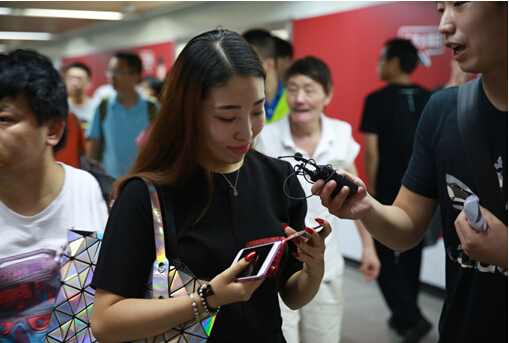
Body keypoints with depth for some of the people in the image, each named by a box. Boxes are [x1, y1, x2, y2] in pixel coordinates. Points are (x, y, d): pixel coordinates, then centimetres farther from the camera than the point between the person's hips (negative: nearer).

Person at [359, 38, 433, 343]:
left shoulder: (377, 100, -12)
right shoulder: (430, 100, 2)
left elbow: (371, 151, -13)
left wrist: (371, 188, -3)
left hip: (388, 192, -5)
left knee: (385, 257, 5)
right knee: (411, 254, 17)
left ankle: (411, 319, -5)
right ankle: (404, 315, 29)